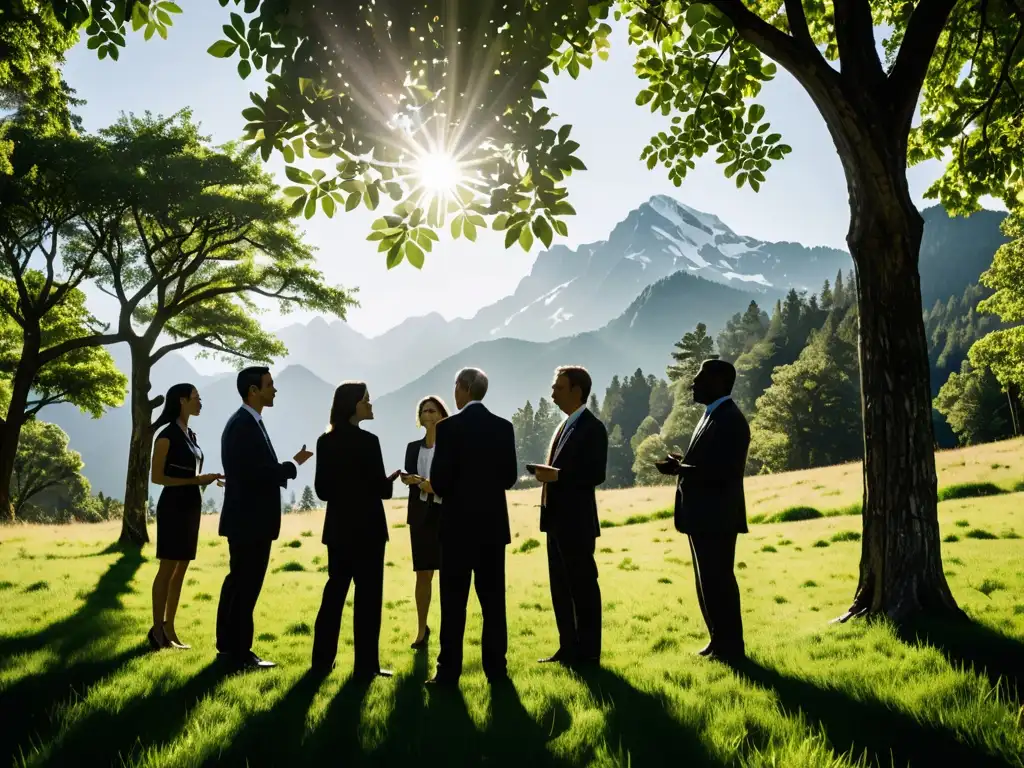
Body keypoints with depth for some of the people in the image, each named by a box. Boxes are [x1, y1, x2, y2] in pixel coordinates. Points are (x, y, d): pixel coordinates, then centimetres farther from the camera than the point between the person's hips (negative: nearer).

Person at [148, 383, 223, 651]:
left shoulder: (191, 435, 14)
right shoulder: (167, 435, -9)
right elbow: (157, 477, -12)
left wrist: (206, 479, 3)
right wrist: (196, 480, -17)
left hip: (191, 506, 8)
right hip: (173, 506, -8)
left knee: (181, 571, 8)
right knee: (168, 569, -3)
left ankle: (169, 629, 13)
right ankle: (157, 629, 3)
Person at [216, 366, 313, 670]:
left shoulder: (247, 423, 14)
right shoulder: (243, 425, -18)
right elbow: (256, 472, -25)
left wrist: (283, 471, 2)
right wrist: (293, 465, -14)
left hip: (248, 518, 10)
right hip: (249, 519, -10)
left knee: (239, 582, 17)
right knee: (246, 585, -2)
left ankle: (229, 645, 27)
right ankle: (239, 652, 6)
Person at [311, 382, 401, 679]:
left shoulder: (325, 442, 4)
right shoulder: (368, 441, -15)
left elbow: (322, 489, 7)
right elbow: (380, 488, -14)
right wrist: (392, 479, 6)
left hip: (338, 526, 6)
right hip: (366, 527, -6)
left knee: (335, 590, 15)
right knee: (368, 594, 1)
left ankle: (322, 659, 20)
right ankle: (365, 665, 5)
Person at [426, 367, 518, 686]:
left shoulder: (449, 427, -12)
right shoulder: (504, 427, 2)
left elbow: (439, 480, -13)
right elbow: (509, 477, 6)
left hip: (459, 523, -4)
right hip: (493, 523, 4)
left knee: (454, 600, 2)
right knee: (493, 598, 9)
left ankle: (449, 671, 5)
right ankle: (496, 668, 14)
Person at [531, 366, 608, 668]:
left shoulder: (592, 427, -11)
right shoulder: (566, 426, 16)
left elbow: (596, 474, -19)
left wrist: (557, 475, -22)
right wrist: (548, 476, 2)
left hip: (577, 521, -9)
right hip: (558, 520, 9)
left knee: (583, 587, 0)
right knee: (561, 588, 14)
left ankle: (587, 652, 8)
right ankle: (568, 648, 23)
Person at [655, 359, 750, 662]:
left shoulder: (729, 419, -16)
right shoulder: (712, 416, 15)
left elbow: (724, 470, -24)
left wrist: (678, 469, -20)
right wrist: (682, 463, 3)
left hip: (716, 517, -10)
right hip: (704, 515, 10)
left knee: (719, 581, -1)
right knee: (708, 582, 17)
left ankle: (731, 647, 10)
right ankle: (719, 641, 28)